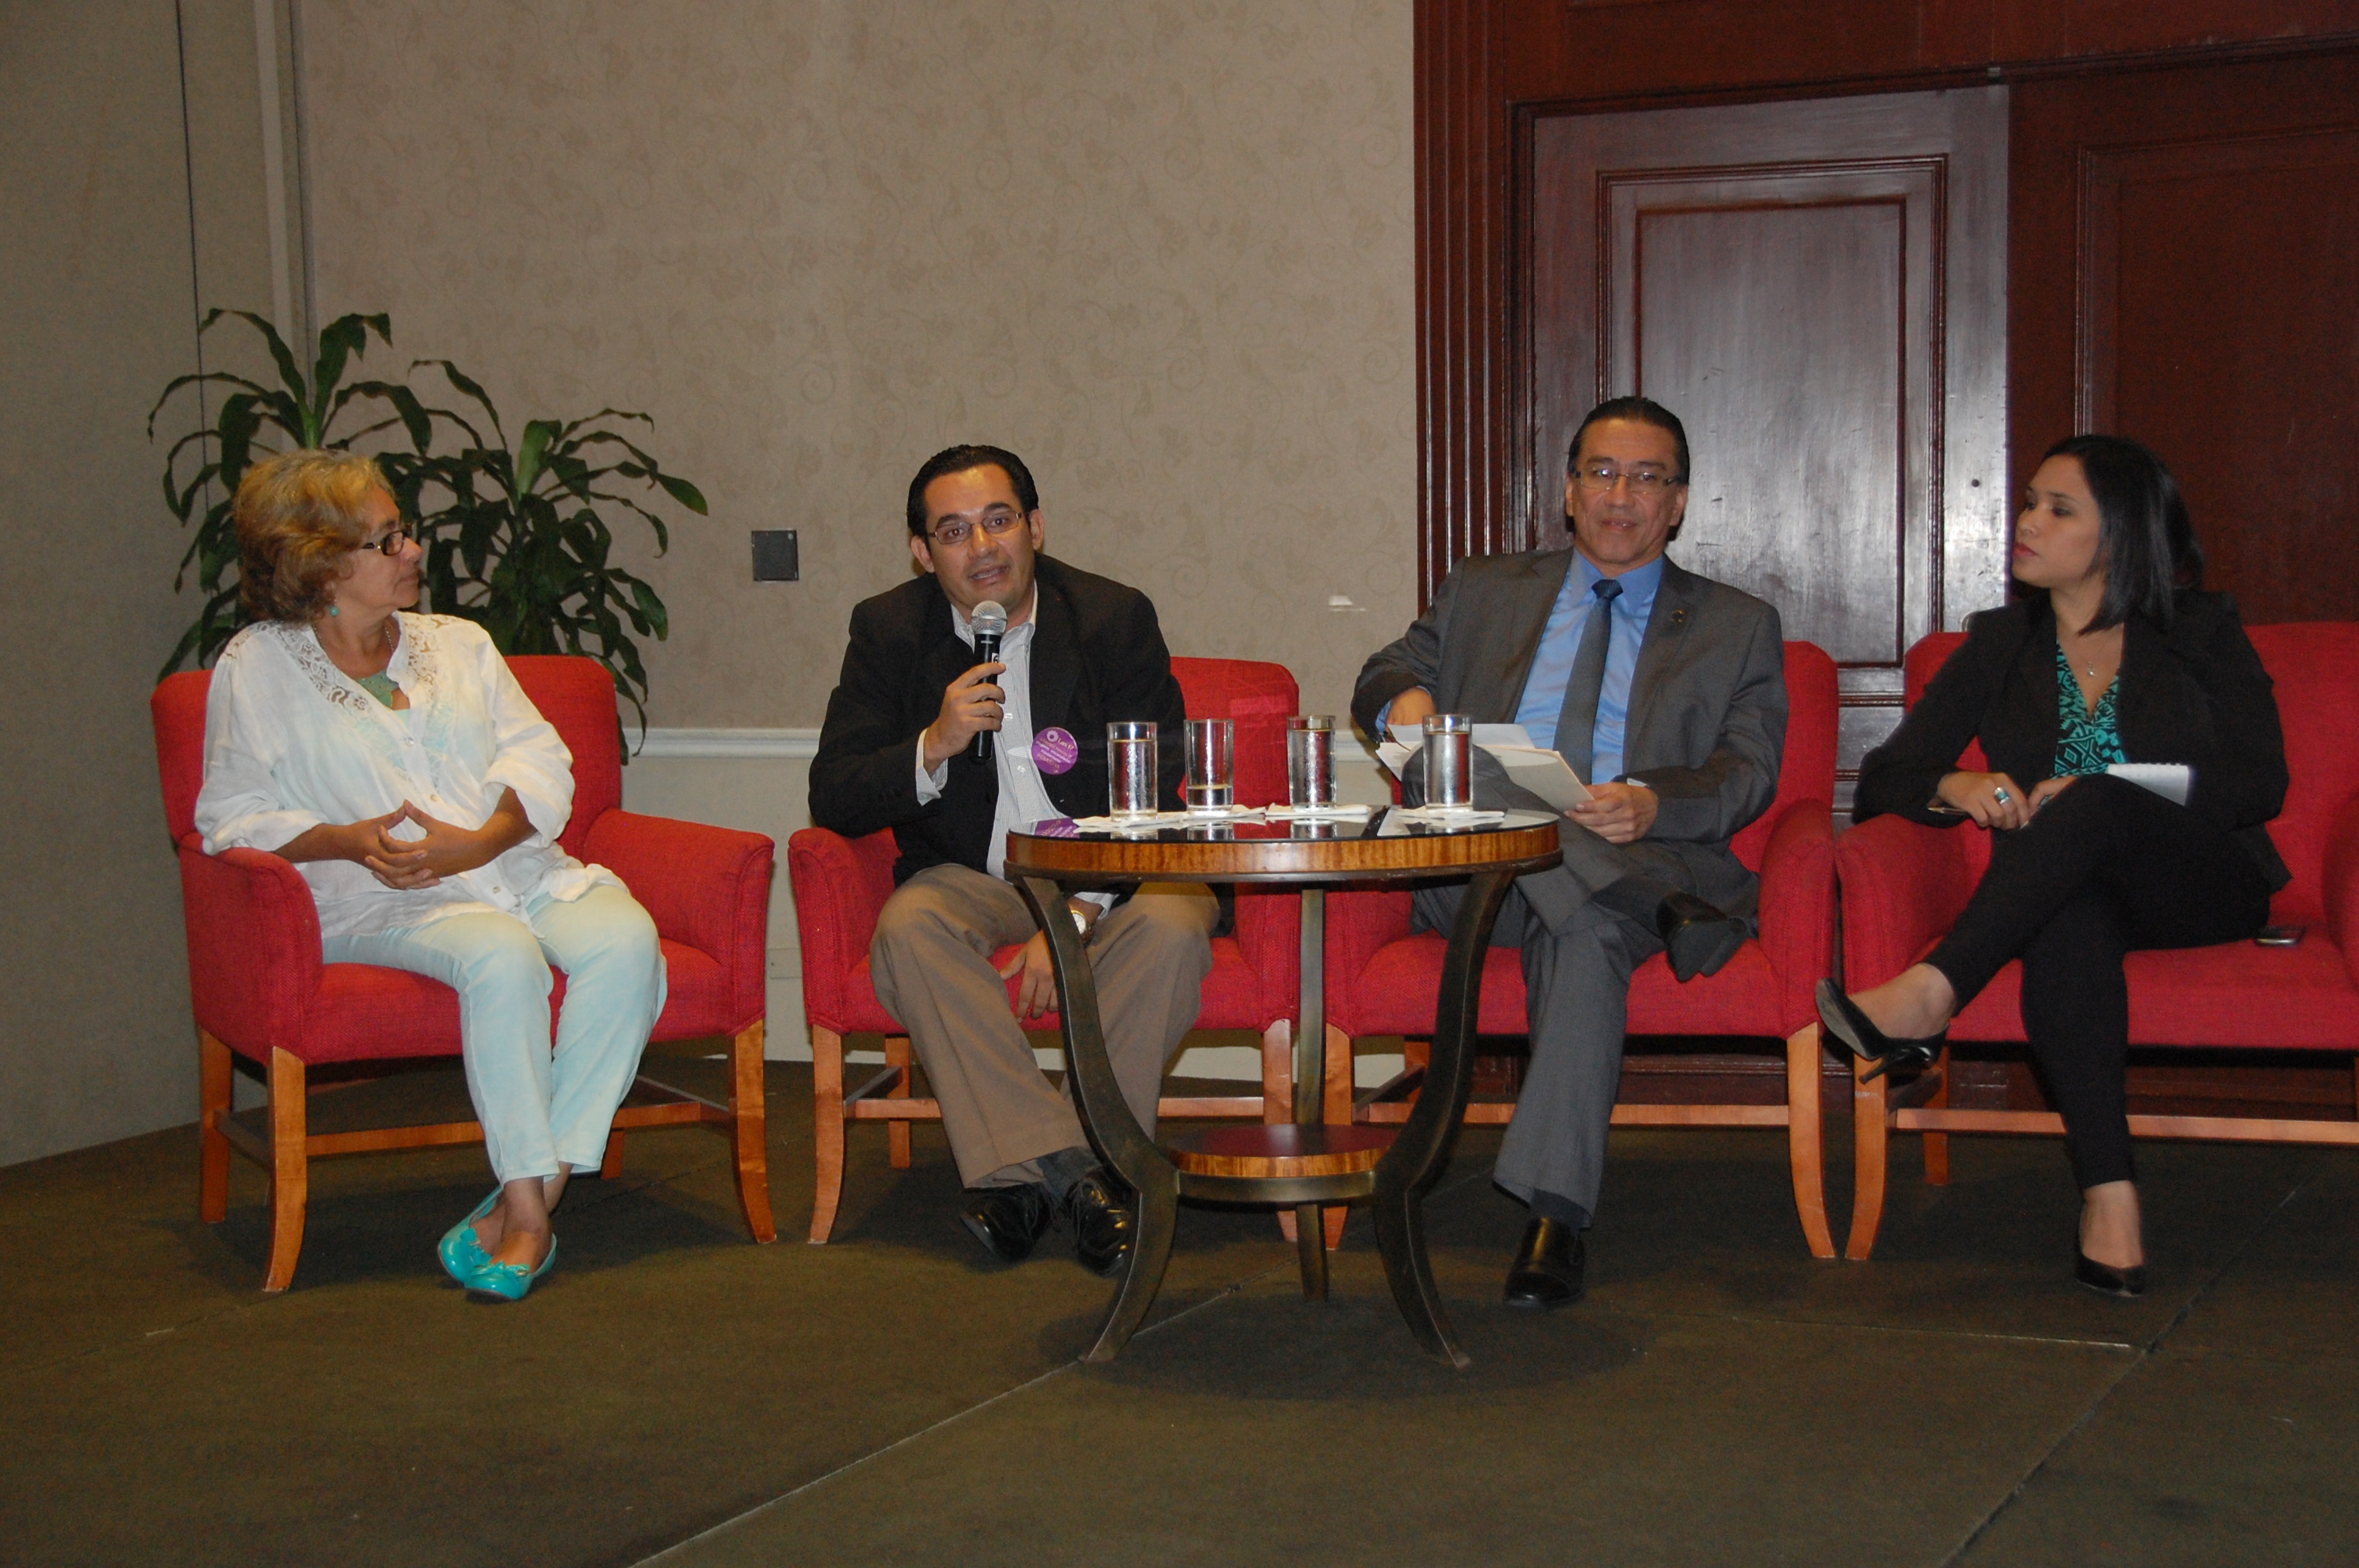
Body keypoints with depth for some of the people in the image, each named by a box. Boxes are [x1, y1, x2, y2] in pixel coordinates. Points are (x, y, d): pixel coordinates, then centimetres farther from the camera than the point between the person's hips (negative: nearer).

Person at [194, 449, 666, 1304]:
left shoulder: (457, 642, 21)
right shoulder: (257, 668, 10)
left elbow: (540, 759, 10)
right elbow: (232, 815, 4)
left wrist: (480, 841, -11)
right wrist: (349, 840, -14)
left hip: (522, 870, 4)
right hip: (385, 903, -4)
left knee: (625, 939, -29)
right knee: (503, 956, -37)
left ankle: (523, 1202, -29)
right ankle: (529, 1204, -31)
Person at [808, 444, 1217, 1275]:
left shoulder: (1116, 618, -4)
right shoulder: (889, 630, 0)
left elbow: (1152, 799, -7)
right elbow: (832, 800, -5)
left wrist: (1074, 915, -21)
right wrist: (934, 747, -24)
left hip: (1103, 876, -1)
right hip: (970, 878, 1)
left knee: (1170, 926, -32)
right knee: (909, 928, -31)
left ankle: (1024, 1171, -26)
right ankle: (1070, 1170, -33)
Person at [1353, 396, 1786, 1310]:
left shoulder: (1737, 628, 19)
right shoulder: (1486, 593, 27)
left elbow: (1749, 774, 6)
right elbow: (1386, 676, 22)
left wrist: (1653, 803, -18)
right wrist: (1403, 698, -6)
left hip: (1641, 861, -1)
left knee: (1587, 935, -37)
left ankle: (1555, 1213, -41)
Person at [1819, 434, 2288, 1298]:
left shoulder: (2201, 632, 11)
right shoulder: (2000, 645, 16)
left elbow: (2259, 785, -2)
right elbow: (1882, 780, 10)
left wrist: (2098, 797, -17)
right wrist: (1958, 786, -15)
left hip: (2203, 885, -2)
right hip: (2064, 889, 2)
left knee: (2093, 806, -36)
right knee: (2065, 920, -38)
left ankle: (1927, 998, -48)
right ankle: (2109, 1197, -47)